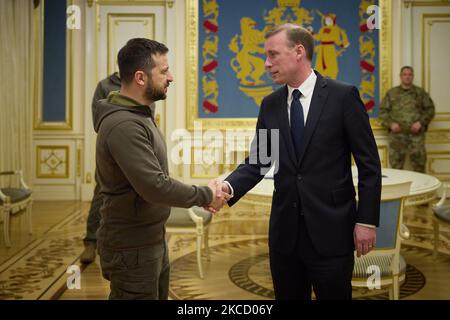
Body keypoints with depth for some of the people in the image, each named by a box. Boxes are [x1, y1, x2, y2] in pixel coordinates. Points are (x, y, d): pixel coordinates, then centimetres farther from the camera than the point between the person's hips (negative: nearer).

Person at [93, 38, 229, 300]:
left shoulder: (139, 115, 9)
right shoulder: (123, 125, -24)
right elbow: (154, 187, -29)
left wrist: (199, 195, 2)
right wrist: (205, 195, -16)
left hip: (152, 240, 10)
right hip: (132, 248, -10)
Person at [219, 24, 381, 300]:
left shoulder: (343, 95, -6)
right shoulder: (270, 105, 7)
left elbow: (369, 163, -5)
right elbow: (257, 162, 4)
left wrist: (367, 220, -8)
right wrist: (229, 186, -15)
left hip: (330, 228, -4)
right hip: (285, 229, 4)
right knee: (288, 295, 15)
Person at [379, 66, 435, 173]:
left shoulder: (420, 93, 11)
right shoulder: (391, 93, 11)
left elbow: (430, 109, 9)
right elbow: (383, 110, 8)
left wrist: (421, 122, -6)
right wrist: (390, 123, -7)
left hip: (416, 134, 0)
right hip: (397, 135, 0)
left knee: (419, 164, -2)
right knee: (396, 165, 2)